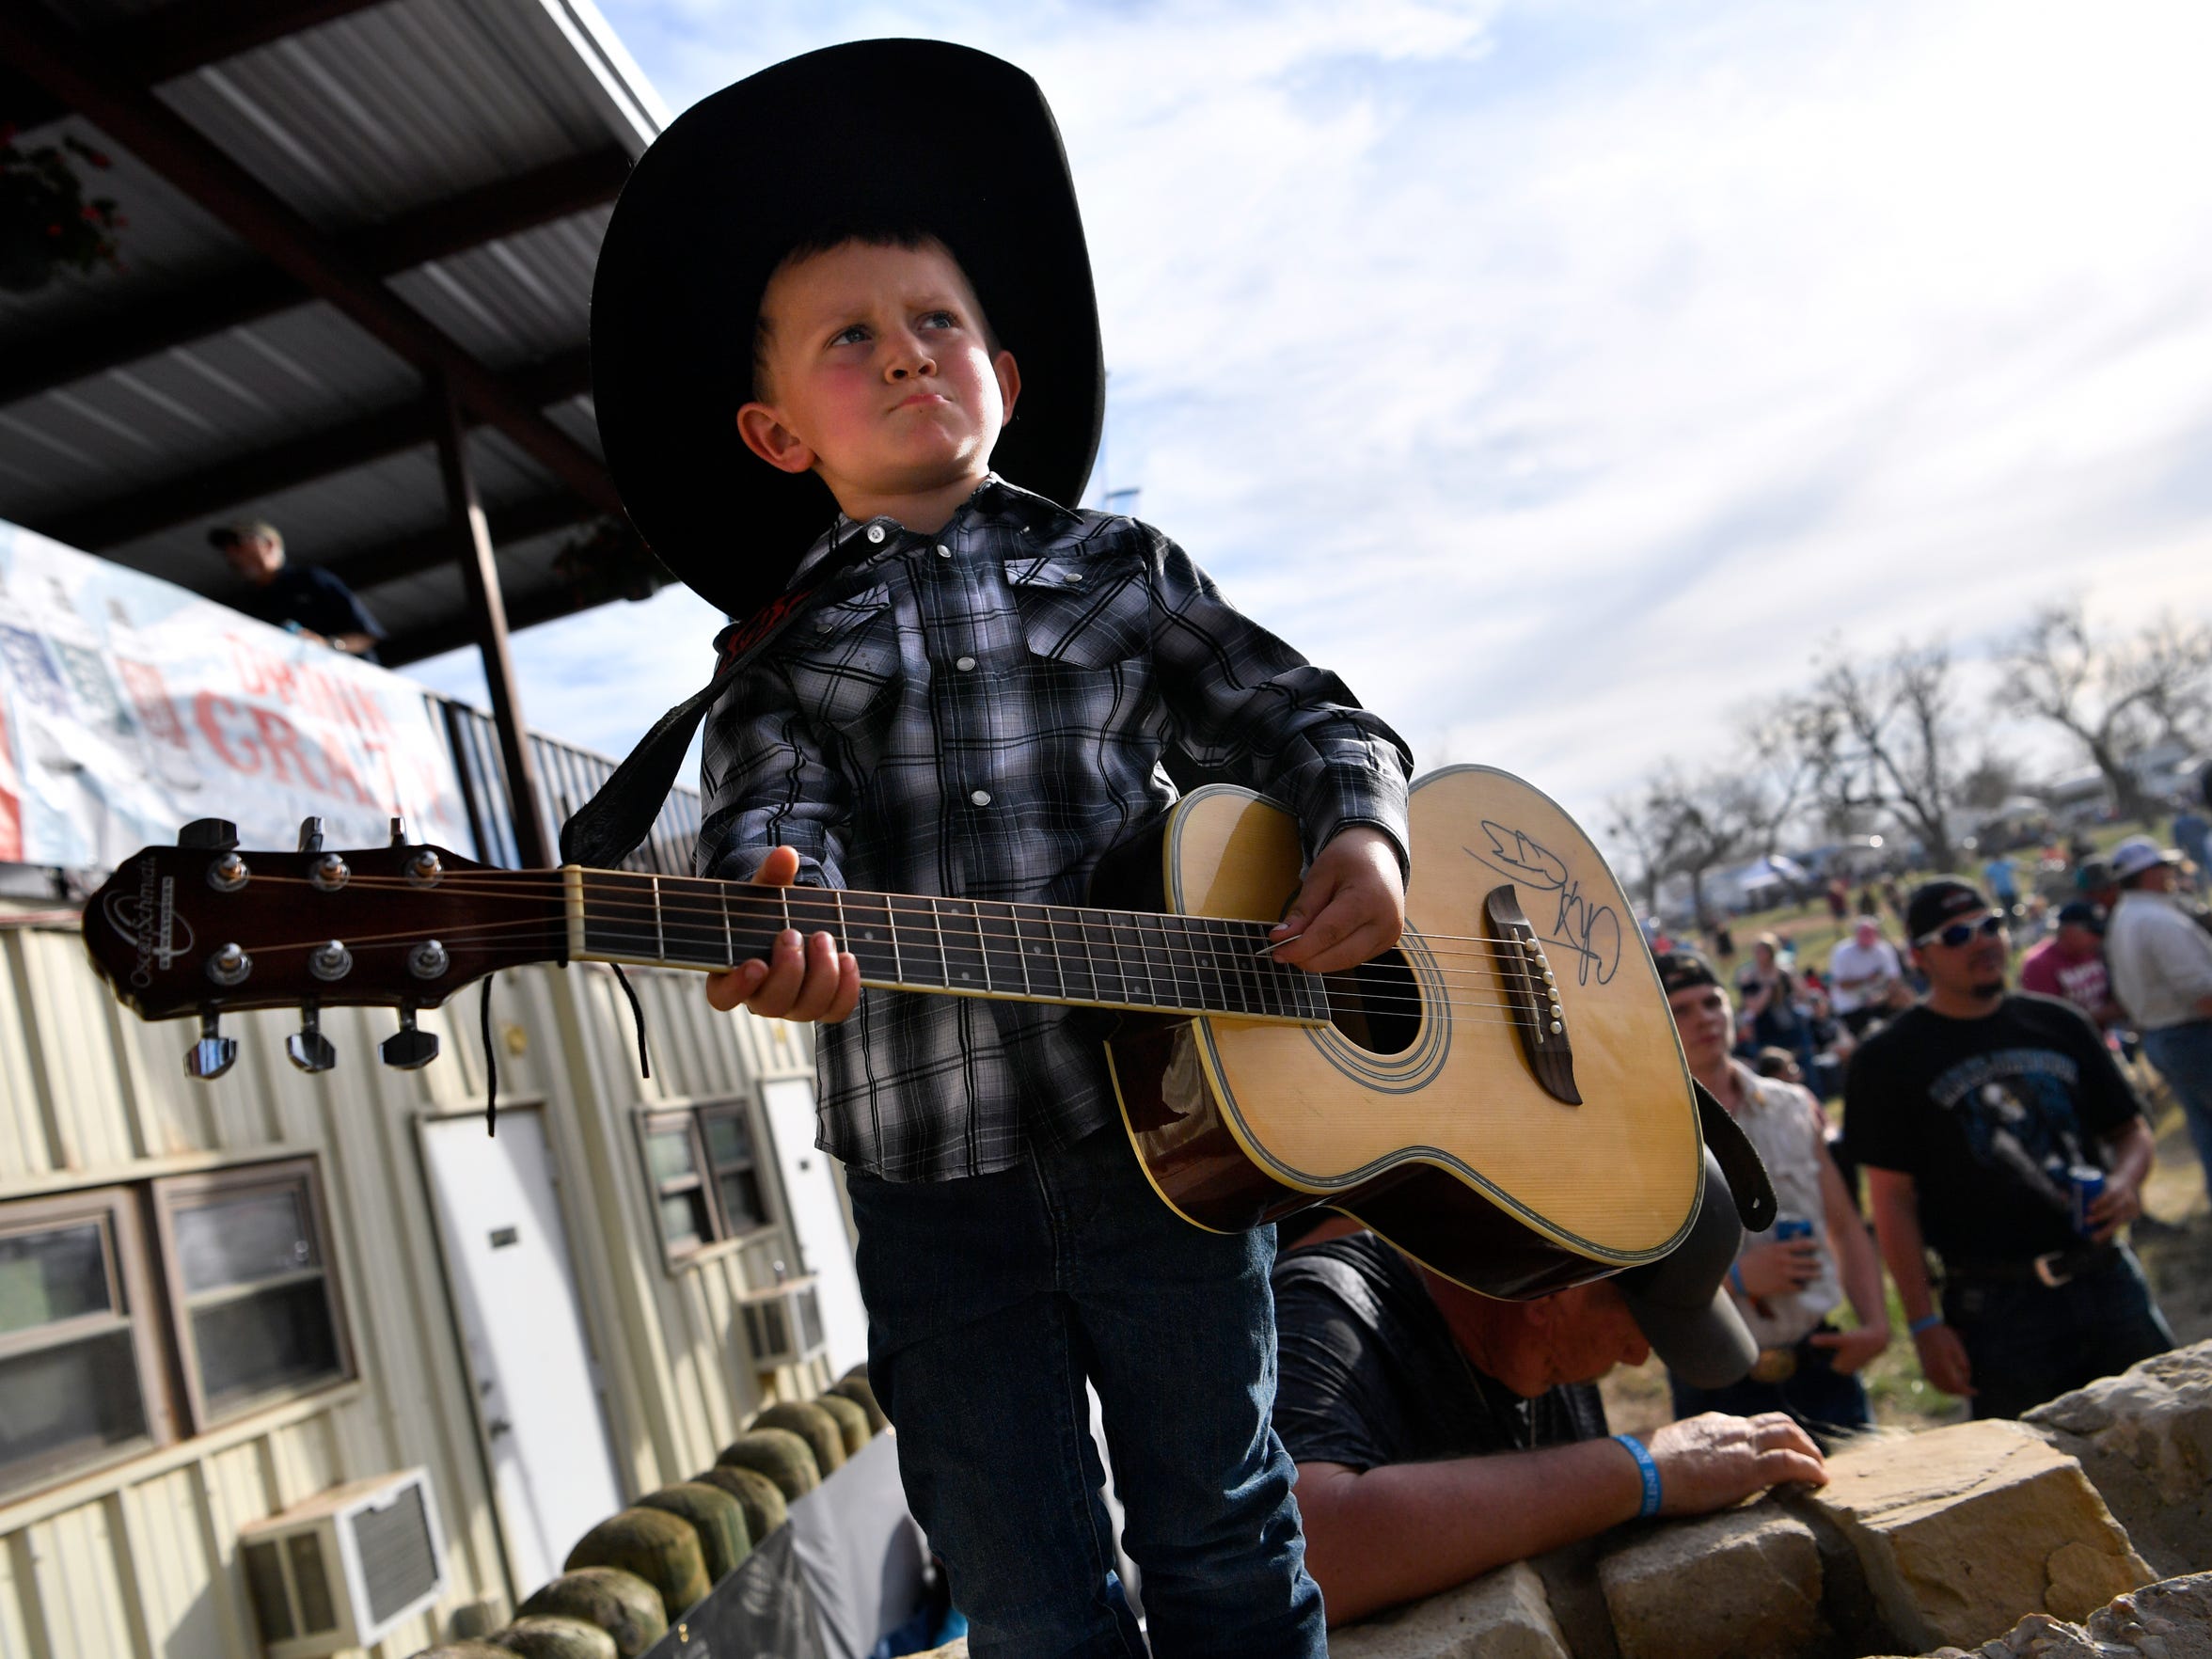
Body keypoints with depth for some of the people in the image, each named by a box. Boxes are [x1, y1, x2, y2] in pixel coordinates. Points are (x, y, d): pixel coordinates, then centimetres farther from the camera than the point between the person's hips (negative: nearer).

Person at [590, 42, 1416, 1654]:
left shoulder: (1116, 570, 8)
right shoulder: (778, 655, 7)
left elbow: (1305, 713, 10)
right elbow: (772, 811, -11)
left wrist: (1363, 829, -12)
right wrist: (778, 920, -34)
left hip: (1170, 1140, 0)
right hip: (937, 1187, 1)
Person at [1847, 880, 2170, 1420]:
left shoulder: (2059, 1024, 10)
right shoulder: (1889, 1059, -4)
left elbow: (2131, 1128, 16)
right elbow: (1893, 1199, -7)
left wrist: (2126, 1180, -8)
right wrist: (1925, 1325, -11)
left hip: (2108, 1276, 4)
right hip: (1999, 1305, -4)